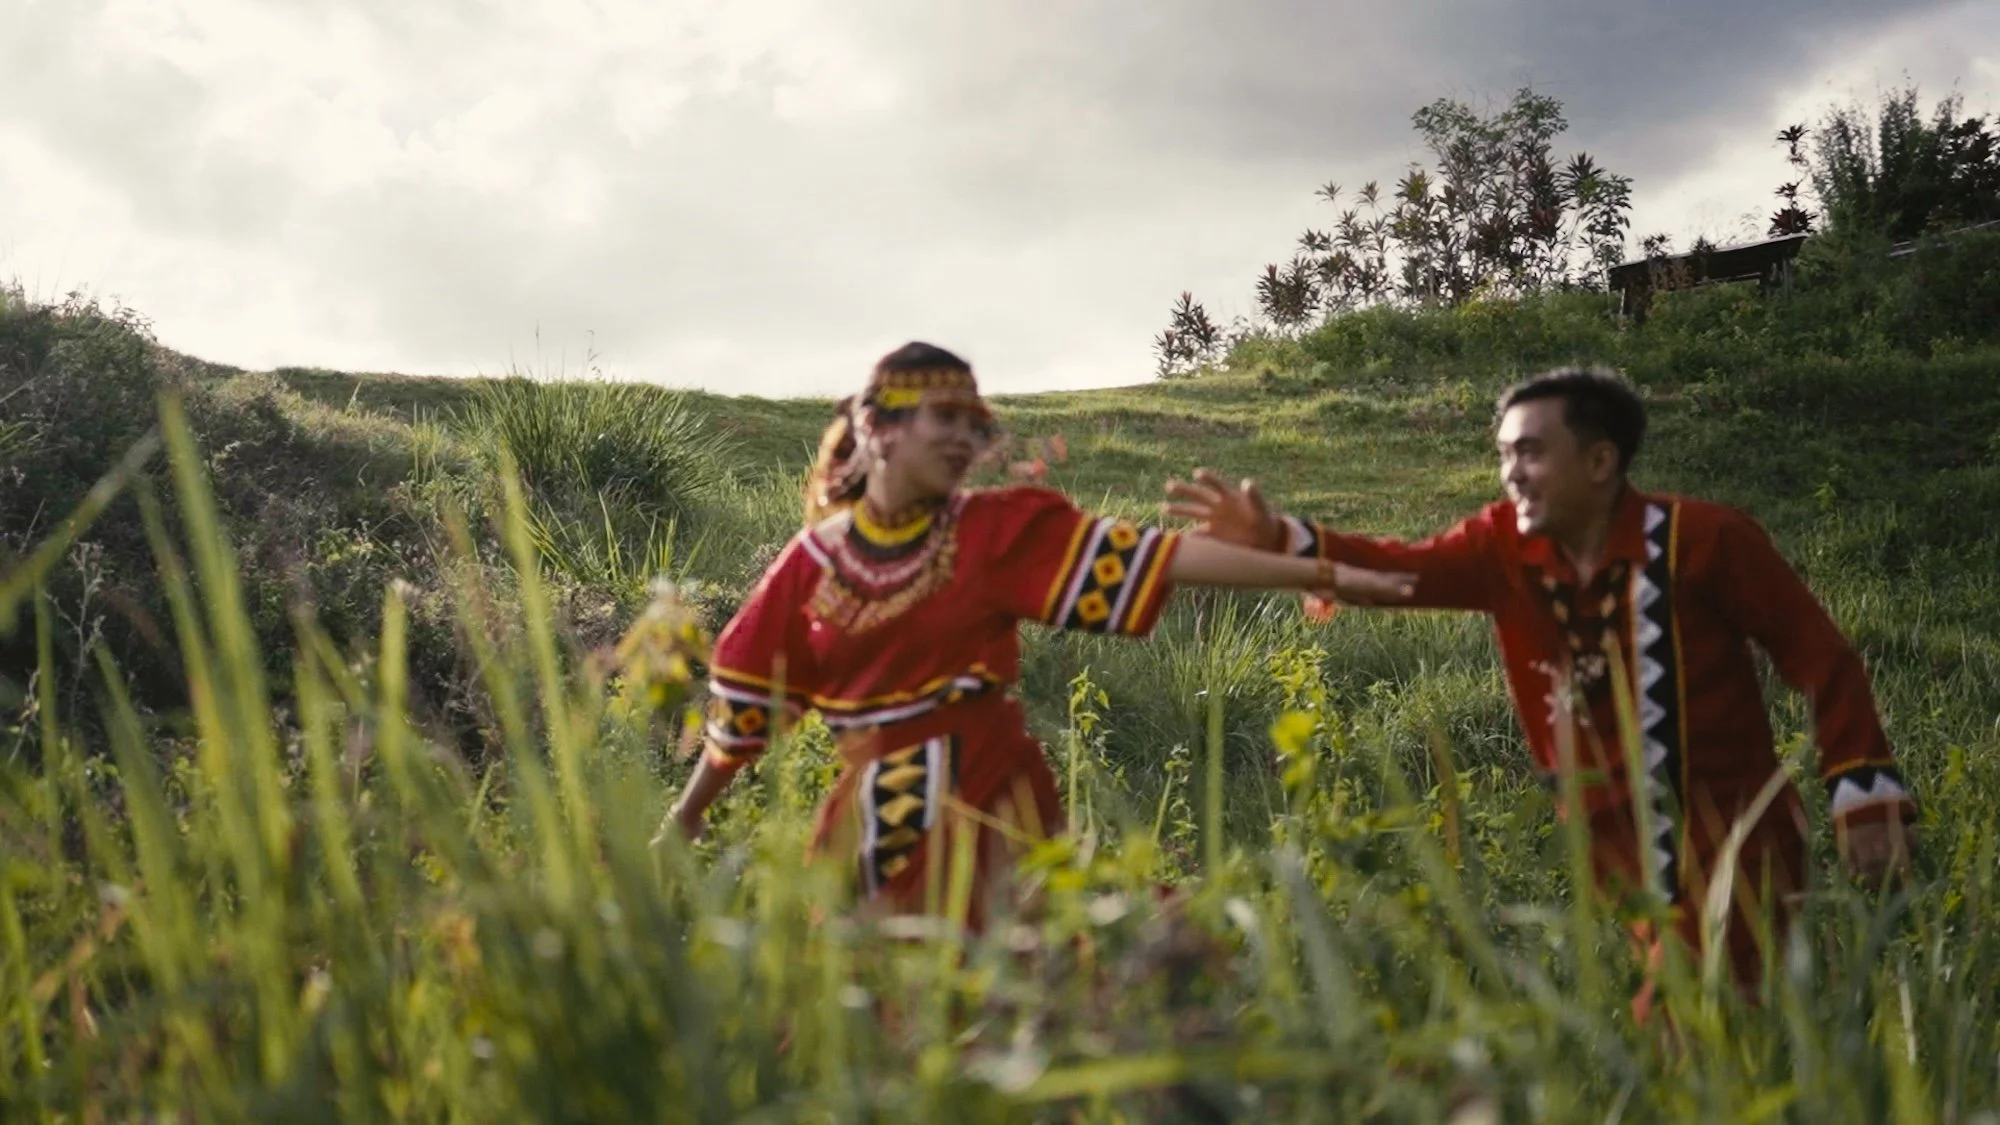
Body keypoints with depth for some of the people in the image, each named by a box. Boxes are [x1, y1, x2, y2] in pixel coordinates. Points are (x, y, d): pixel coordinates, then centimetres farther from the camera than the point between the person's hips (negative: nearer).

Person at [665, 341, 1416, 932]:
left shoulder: (1000, 529, -3)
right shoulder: (815, 558, 0)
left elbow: (1158, 555, -11)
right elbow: (747, 697, 10)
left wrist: (1320, 574, -18)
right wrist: (687, 815, 17)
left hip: (988, 802, -1)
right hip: (875, 817, 2)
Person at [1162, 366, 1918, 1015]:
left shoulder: (1704, 540, -12)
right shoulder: (1504, 548, -1)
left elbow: (1822, 661, -7)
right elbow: (1400, 569, -16)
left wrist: (1865, 794, -10)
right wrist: (1276, 540, -30)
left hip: (1730, 845, -5)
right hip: (1622, 855, 5)